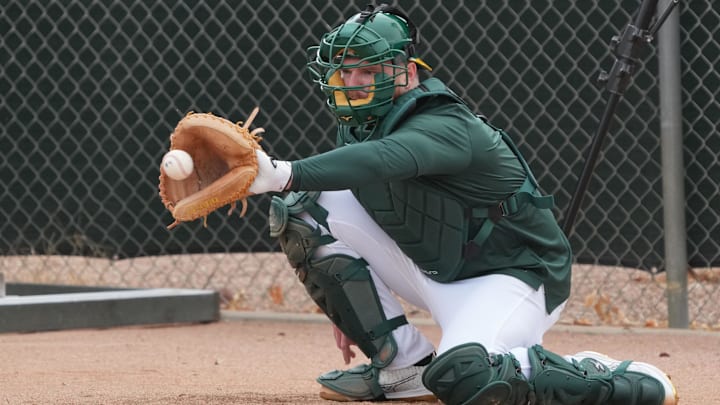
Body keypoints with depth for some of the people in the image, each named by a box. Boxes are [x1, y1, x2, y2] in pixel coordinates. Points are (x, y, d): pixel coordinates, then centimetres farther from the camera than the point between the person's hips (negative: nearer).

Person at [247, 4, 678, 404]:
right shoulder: (357, 127, 0)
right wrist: (349, 302, 13)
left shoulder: (446, 127, -27)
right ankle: (405, 366, 0)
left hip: (511, 275, -8)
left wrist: (284, 173, -63)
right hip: (432, 272, 8)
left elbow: (380, 161, -48)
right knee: (303, 208, -5)